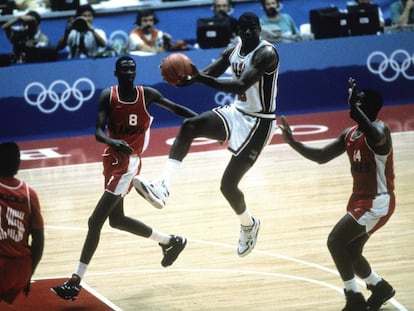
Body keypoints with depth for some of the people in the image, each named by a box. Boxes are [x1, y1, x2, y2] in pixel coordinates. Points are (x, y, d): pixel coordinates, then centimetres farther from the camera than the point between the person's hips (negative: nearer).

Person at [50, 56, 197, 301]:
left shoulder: (147, 95, -8)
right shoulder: (108, 97, -5)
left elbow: (176, 108, 8)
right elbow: (99, 132, -14)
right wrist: (113, 142, -36)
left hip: (128, 162, -6)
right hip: (113, 160, 6)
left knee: (95, 222, -11)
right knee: (116, 219, 20)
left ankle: (75, 282, -10)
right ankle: (171, 242, 38)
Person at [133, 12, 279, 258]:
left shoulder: (266, 53, -22)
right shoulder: (232, 51, 3)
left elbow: (241, 86, -35)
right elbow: (207, 75, 5)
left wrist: (202, 78, -45)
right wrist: (189, 78, -20)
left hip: (259, 122, -7)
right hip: (236, 112, 7)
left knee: (228, 184, -7)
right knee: (189, 126, -19)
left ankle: (249, 225, 26)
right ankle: (163, 189, -31)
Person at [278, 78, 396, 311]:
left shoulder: (380, 130, -19)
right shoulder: (349, 134, 7)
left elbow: (374, 137, -46)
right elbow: (321, 156, 11)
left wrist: (354, 107, -45)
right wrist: (293, 142, -1)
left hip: (378, 202, -9)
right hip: (360, 199, 9)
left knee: (336, 241, -14)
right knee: (350, 253, 14)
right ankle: (381, 288, 38)